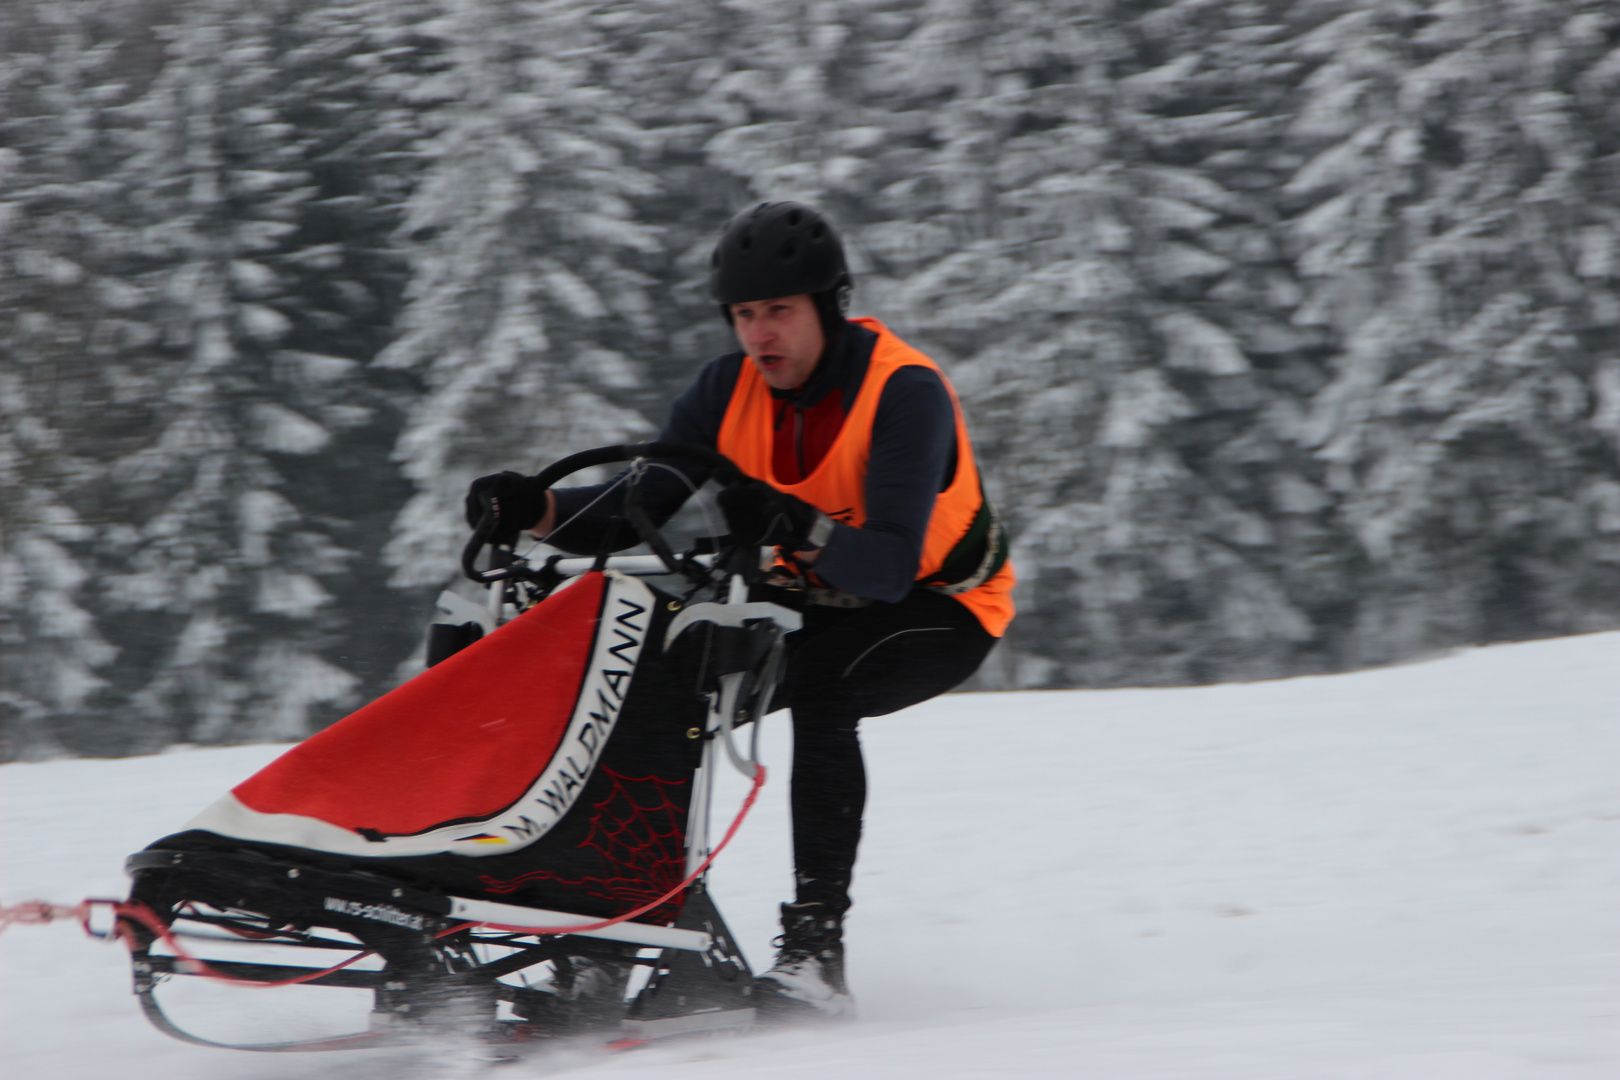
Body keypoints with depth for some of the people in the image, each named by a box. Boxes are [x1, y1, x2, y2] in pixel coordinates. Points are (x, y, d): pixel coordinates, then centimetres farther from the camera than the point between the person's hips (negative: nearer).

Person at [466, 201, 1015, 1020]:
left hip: (939, 609, -6)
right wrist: (537, 512, -30)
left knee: (819, 685, -37)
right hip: (808, 603, 7)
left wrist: (799, 529, -52)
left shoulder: (905, 393, -25)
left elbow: (888, 568, -35)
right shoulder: (730, 391, -7)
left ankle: (816, 948, -38)